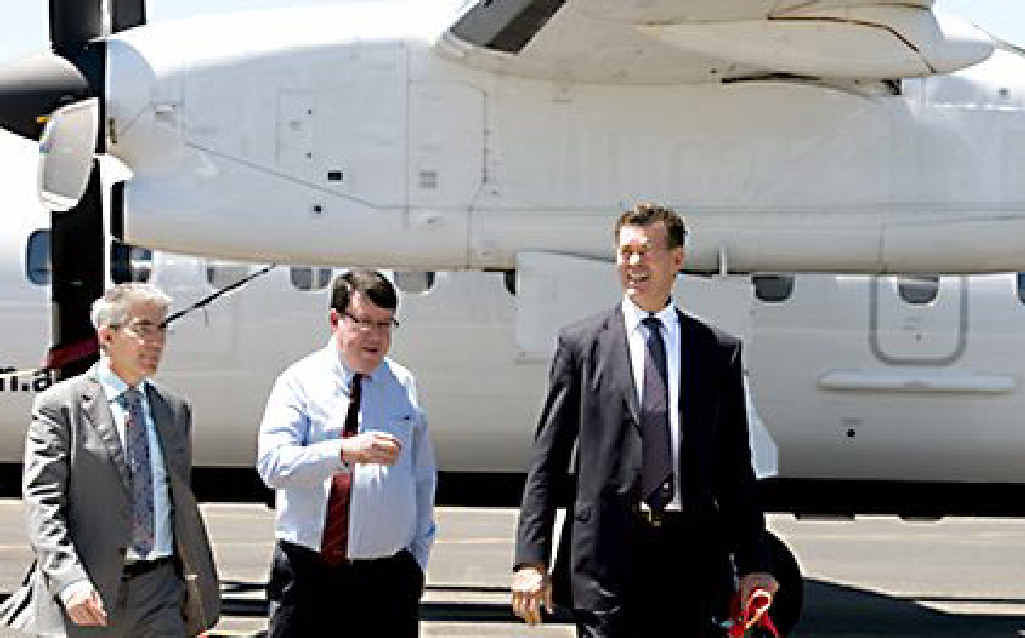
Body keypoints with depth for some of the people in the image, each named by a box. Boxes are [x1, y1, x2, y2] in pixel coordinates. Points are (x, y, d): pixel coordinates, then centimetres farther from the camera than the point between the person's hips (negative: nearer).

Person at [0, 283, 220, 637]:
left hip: (162, 590, 5)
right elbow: (42, 503, -10)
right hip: (89, 594, -4)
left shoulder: (175, 409, 15)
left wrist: (200, 593, 17)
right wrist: (69, 580, -23)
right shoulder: (59, 405, -3)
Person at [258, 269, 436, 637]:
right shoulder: (300, 382, 1)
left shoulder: (404, 386, 10)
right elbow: (272, 464, -13)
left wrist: (418, 558, 10)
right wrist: (345, 452, -28)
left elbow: (423, 478, 15)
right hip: (306, 575, -2)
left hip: (387, 579, 2)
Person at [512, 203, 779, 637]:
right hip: (605, 556, -1)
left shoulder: (719, 351, 10)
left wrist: (753, 565, 5)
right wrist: (530, 560, -4)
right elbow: (547, 460, 4)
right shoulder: (580, 344, 6)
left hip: (692, 557, 2)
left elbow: (735, 466, 11)